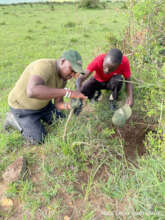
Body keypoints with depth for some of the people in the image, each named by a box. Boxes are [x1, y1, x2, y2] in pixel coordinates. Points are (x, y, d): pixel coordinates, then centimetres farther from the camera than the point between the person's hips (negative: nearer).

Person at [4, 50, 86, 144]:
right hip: (23, 106, -7)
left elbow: (58, 103, -13)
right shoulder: (45, 66, -39)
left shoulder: (63, 76, -12)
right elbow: (32, 92, -58)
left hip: (43, 103, 7)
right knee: (39, 140, -5)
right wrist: (68, 92, -58)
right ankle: (14, 119, 15)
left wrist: (68, 106, -37)